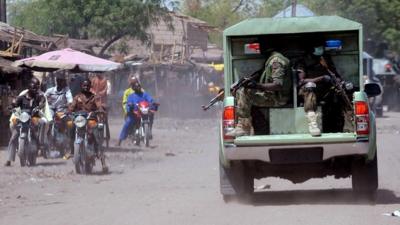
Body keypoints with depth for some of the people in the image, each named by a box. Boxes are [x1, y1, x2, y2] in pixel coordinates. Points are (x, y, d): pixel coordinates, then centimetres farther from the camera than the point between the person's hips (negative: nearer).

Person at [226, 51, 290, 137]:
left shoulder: (276, 61, -17)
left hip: (276, 98, -11)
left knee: (244, 92, -25)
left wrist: (258, 85, -31)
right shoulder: (270, 59, 18)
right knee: (239, 91, 10)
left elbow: (278, 85, -26)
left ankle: (244, 128, -22)